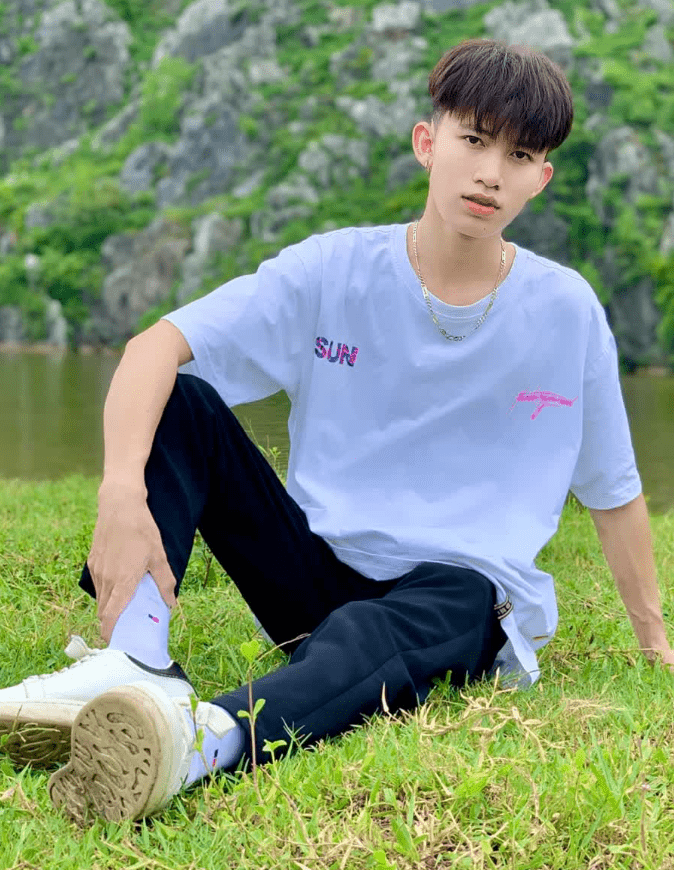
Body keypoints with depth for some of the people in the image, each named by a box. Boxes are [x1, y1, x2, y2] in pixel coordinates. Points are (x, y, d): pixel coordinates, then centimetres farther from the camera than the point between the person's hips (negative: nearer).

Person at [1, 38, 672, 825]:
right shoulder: (334, 271, -6)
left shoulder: (567, 311, -3)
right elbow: (156, 346, -17)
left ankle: (206, 738, -67)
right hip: (315, 573, 2)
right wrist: (122, 494, -35)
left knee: (454, 605, -40)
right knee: (180, 403, -16)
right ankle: (137, 661, -36)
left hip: (463, 591, -1)